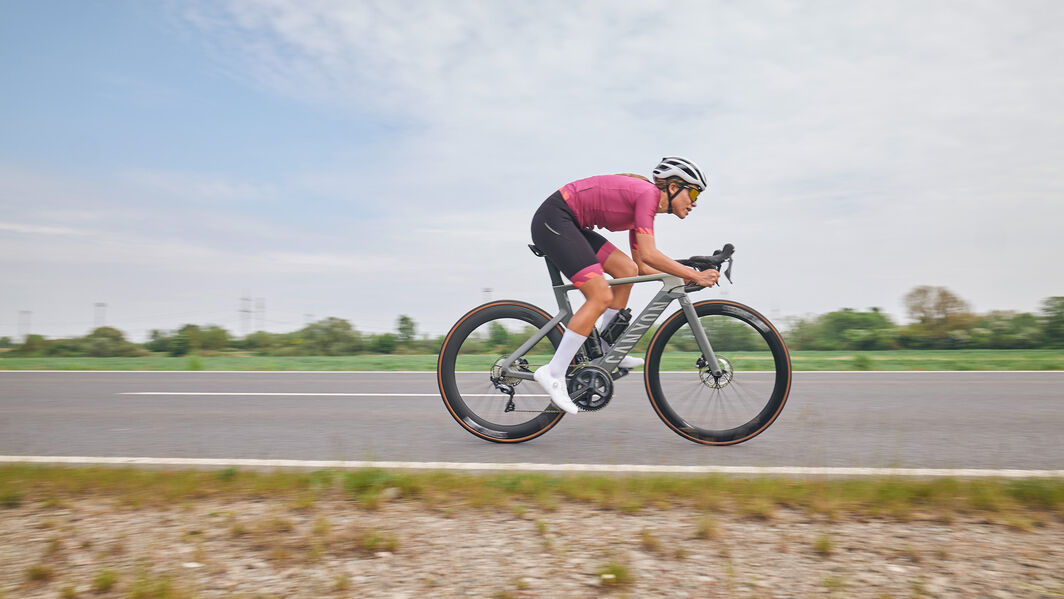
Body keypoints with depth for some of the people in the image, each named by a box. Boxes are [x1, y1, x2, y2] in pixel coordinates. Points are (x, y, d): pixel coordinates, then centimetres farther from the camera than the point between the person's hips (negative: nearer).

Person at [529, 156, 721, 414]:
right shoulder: (648, 193, -12)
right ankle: (553, 374, -11)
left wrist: (682, 275, 12)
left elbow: (640, 265, 19)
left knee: (628, 270, 6)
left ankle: (605, 351, 14)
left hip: (568, 224, 10)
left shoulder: (645, 205, 16)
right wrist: (695, 275, -14)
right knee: (601, 297, -14)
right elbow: (649, 255, -21)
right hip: (553, 220, -10)